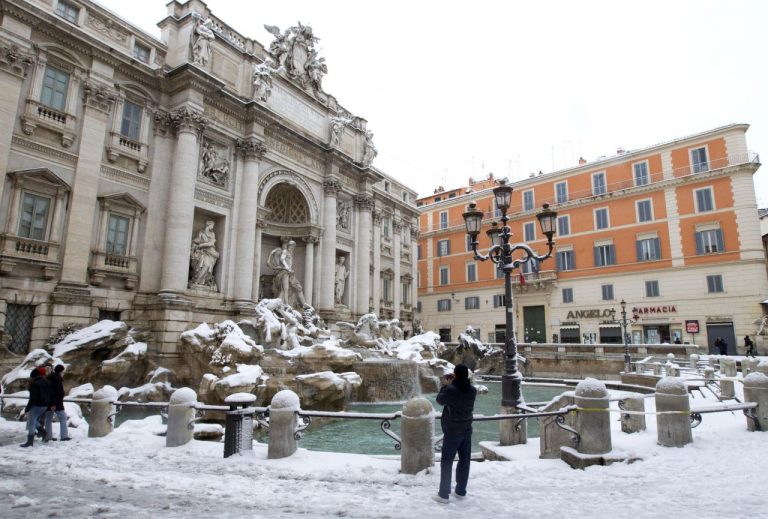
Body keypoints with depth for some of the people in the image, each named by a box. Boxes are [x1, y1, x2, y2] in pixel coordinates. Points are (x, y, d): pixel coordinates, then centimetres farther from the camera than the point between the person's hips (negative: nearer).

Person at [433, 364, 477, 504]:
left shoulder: (451, 390, -22)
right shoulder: (472, 390, -5)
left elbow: (440, 399, -5)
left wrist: (446, 385, 6)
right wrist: (452, 384, 7)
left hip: (452, 432, -5)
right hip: (467, 431, 5)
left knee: (446, 462, 4)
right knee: (464, 460, 15)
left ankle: (443, 495, 8)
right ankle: (460, 491, 25)